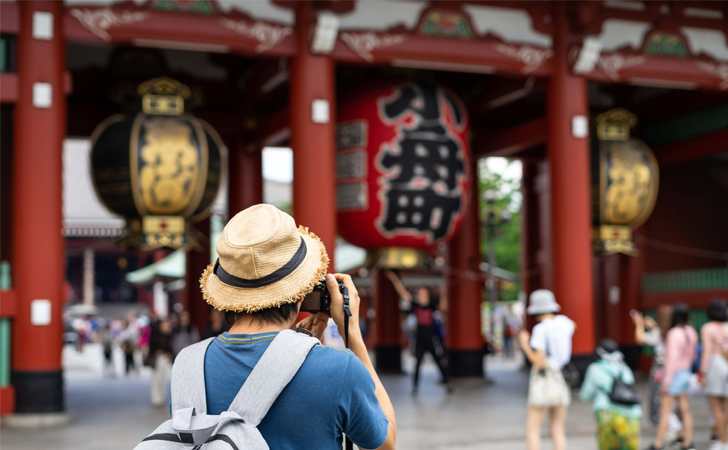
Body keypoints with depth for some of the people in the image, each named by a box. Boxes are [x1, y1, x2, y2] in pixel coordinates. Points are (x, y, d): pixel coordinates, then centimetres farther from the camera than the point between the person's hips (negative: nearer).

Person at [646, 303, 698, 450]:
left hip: (674, 374, -8)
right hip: (686, 373, 8)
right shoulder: (691, 332, 4)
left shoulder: (674, 333, -20)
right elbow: (692, 355, 12)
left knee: (665, 411, -3)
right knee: (684, 409, 12)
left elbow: (672, 358, -22)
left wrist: (666, 380, -19)